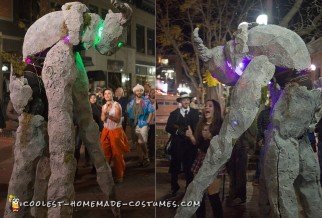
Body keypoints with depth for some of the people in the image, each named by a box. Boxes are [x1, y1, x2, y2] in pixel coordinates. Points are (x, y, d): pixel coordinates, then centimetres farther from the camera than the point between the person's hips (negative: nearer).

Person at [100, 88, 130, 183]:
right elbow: (102, 119, -2)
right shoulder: (104, 106, 10)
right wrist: (105, 112, -18)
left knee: (117, 154, -1)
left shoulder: (116, 105, -6)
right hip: (106, 131, 4)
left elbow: (117, 119, -13)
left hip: (116, 131, -4)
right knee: (105, 154, 1)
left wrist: (108, 114, -25)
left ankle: (119, 176, 9)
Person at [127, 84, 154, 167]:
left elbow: (151, 112, -4)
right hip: (135, 124, 4)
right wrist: (132, 122, 3)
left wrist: (148, 122, -10)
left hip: (143, 124, -4)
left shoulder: (146, 101, -2)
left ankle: (146, 158, 7)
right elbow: (129, 113, 11)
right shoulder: (132, 102, 9)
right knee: (139, 142, 9)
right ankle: (141, 159, 18)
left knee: (142, 142, -11)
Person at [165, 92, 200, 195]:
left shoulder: (195, 112, 7)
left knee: (189, 168, 2)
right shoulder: (174, 113, 10)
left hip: (190, 145, -1)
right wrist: (177, 131, -15)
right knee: (175, 168, 7)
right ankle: (174, 188, 23)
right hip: (177, 144, 1)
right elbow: (168, 128, 1)